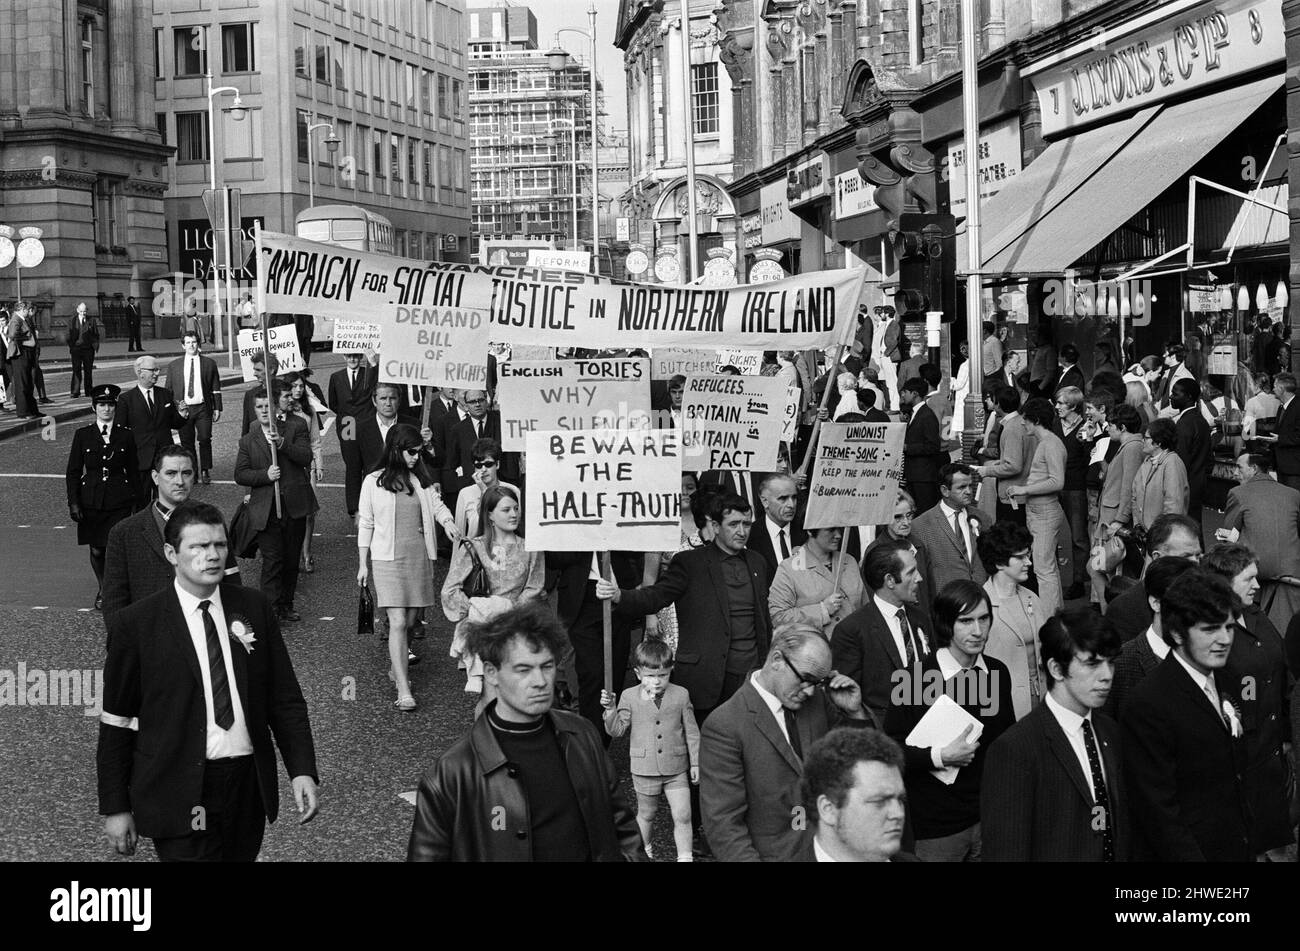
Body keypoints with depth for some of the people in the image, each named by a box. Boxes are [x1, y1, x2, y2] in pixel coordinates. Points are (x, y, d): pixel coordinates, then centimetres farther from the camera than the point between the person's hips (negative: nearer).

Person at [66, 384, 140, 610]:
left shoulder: (126, 435, 3)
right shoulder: (83, 435, 3)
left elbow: (133, 471, 9)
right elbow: (73, 472, 5)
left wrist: (135, 501, 6)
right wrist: (73, 503, -2)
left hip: (119, 502, -1)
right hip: (91, 502, 1)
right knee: (96, 551, 8)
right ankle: (102, 589, 30)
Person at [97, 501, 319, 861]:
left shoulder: (255, 608, 6)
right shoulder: (135, 623, -4)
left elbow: (285, 698, 7)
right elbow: (116, 723, 0)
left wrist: (302, 771, -4)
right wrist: (115, 808, -1)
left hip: (249, 787, 3)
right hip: (180, 800, -3)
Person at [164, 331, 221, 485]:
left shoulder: (209, 363, 7)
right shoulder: (174, 366, 9)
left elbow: (216, 387, 8)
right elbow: (169, 390, 11)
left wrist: (217, 408, 2)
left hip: (203, 408, -1)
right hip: (183, 409, 1)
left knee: (205, 440, -5)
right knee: (186, 442, 3)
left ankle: (205, 472, 6)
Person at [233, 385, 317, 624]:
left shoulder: (295, 428, 6)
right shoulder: (248, 440, 9)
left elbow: (306, 458, -9)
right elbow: (240, 475, 4)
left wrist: (282, 443, -21)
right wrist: (265, 475, -12)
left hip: (294, 506, 1)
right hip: (266, 510, -1)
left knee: (291, 559, 10)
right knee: (272, 560, -8)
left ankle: (286, 606, 22)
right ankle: (272, 609, -6)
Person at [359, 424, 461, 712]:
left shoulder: (421, 480, 10)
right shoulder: (374, 482, -1)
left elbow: (437, 504, 6)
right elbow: (365, 524, 3)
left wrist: (447, 521, -17)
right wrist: (363, 564, 5)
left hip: (418, 555, 4)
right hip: (387, 558, -4)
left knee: (409, 621, 9)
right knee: (398, 622, -12)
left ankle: (395, 666, 33)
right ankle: (403, 691, -14)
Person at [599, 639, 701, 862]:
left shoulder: (681, 695, -4)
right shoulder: (630, 697, -4)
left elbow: (691, 732, 3)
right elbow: (616, 729, -3)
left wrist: (695, 763, 3)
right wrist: (610, 709, -21)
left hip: (676, 768, 0)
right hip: (645, 768, 0)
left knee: (682, 816, -4)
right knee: (646, 814, 16)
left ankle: (685, 857, 9)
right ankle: (643, 850, 38)